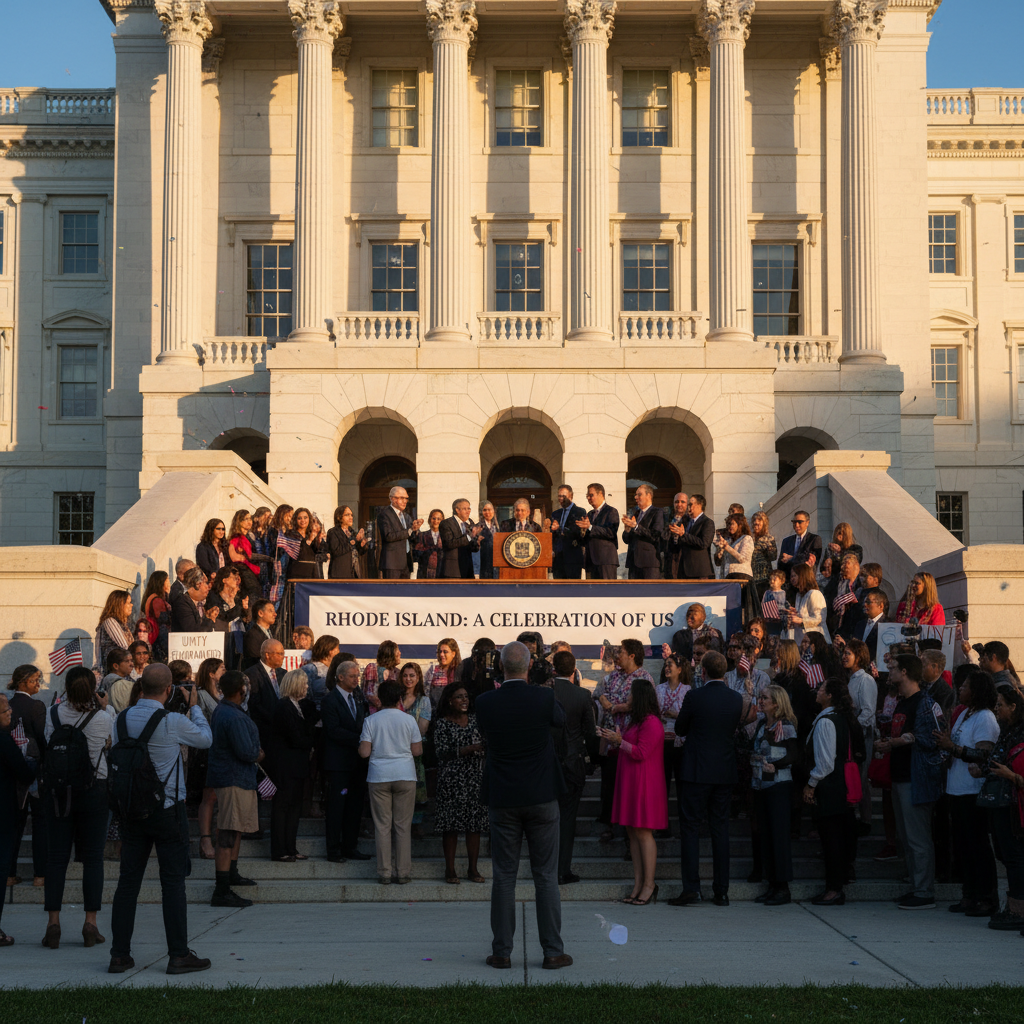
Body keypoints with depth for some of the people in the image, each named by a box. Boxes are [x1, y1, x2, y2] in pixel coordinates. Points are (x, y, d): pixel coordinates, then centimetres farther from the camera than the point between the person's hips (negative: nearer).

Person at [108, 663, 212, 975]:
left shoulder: (123, 719, 0)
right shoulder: (173, 722, -14)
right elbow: (206, 739, 2)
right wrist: (193, 706, 14)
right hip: (168, 810, -5)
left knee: (128, 881, 8)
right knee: (173, 883, 1)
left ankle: (119, 955, 11)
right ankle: (179, 955, 4)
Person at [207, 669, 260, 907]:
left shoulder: (221, 711, 11)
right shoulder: (234, 717, -23)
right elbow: (246, 752, -24)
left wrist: (253, 753, 6)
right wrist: (258, 755, -5)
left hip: (229, 777, 11)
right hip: (234, 780, -11)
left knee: (237, 830, 26)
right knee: (228, 836, -11)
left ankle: (231, 873, 41)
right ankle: (221, 892, -11)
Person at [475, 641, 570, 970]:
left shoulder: (485, 703, -7)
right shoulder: (544, 697, -10)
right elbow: (560, 718, 13)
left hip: (502, 801, 1)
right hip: (542, 797, -1)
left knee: (504, 877, 7)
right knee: (546, 876, 6)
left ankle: (502, 952, 10)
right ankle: (552, 952, 8)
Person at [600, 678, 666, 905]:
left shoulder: (651, 723, -14)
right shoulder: (637, 721, 20)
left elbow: (641, 753, -19)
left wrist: (620, 741, -13)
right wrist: (615, 740, 15)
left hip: (644, 784, -10)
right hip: (631, 783, 10)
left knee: (642, 832, -9)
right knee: (632, 832, 7)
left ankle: (649, 885, -5)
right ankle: (638, 884, 9)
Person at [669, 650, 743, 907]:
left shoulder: (694, 697, -13)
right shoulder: (737, 699, 0)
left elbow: (680, 729, -1)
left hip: (696, 772, -4)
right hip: (725, 773, 4)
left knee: (691, 828, 2)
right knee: (720, 830, 9)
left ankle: (692, 888, -2)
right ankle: (721, 891, 11)